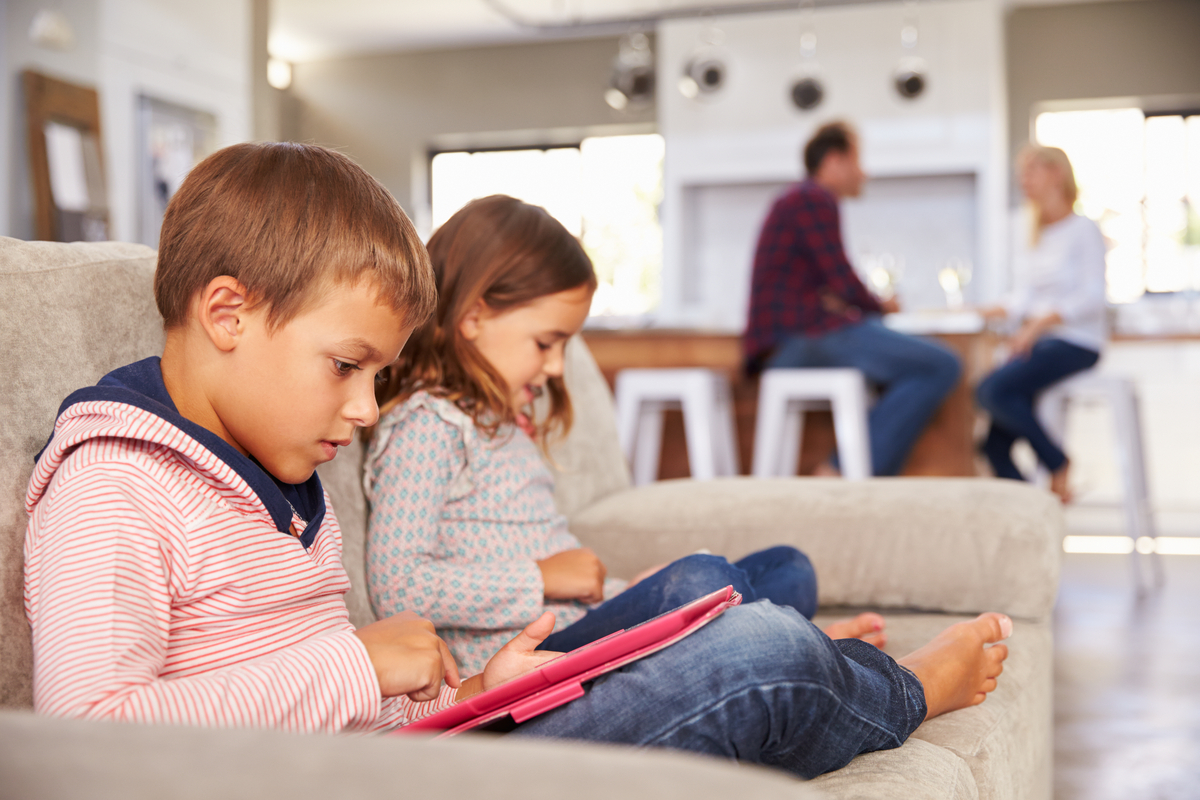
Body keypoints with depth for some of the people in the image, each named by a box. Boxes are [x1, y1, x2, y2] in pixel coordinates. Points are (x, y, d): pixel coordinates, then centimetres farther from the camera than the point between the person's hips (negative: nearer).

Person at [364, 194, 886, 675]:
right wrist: (541, 578, -15)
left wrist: (622, 595, 11)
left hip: (582, 623, 11)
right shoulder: (425, 427, -9)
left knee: (787, 567, 7)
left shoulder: (500, 423, 24)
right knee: (699, 581, -33)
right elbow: (397, 590, -19)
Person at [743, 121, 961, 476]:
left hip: (784, 349, 10)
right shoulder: (815, 199, -5)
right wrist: (881, 306, 9)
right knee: (941, 366, -15)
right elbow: (844, 284, -11)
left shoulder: (798, 200, 26)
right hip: (800, 337, -10)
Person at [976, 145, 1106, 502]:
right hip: (1036, 342, 7)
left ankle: (1057, 463, -10)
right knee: (995, 444, -7)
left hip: (1076, 343, -7)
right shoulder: (1027, 235, 17)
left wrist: (1042, 323, -23)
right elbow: (1023, 296, 14)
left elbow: (1092, 297, -12)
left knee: (995, 389, -29)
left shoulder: (1083, 229, -3)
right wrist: (993, 312, -4)